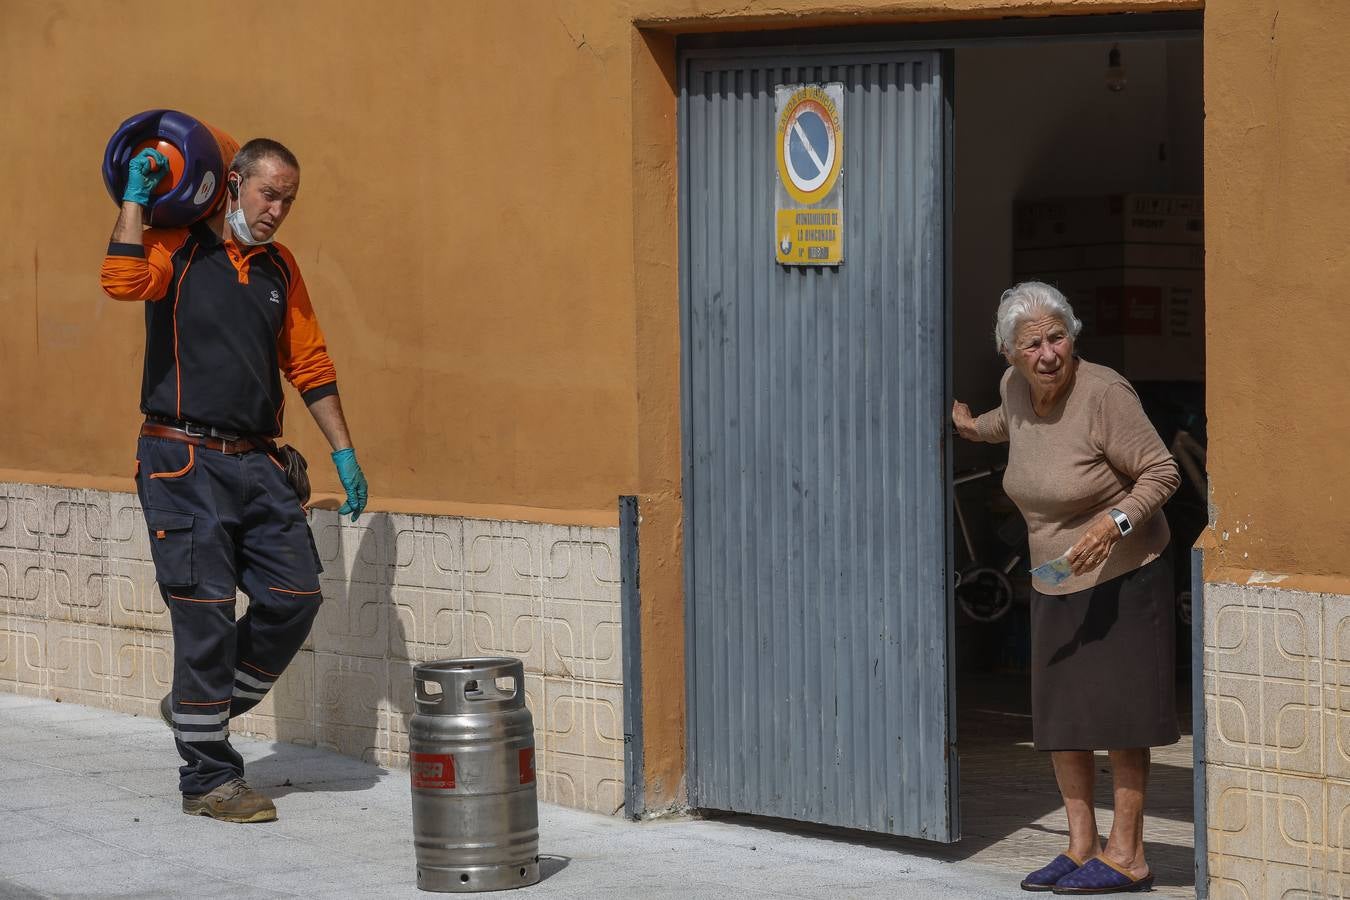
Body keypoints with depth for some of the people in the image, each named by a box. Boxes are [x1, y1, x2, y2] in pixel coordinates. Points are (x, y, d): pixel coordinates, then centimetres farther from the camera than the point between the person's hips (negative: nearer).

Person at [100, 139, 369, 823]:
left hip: (257, 462, 6)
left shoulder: (280, 268, 16)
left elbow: (309, 364, 19)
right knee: (207, 611, -6)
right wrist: (135, 197, -14)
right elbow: (122, 281, -23)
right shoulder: (178, 248, -2)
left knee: (295, 597, 0)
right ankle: (207, 778, 3)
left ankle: (197, 707, 22)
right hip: (183, 462, -6)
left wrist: (343, 452, 14)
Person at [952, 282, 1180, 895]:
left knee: (1115, 714, -4)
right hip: (1055, 584, 7)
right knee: (1058, 717, 10)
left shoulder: (1103, 394, -22)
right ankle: (1081, 847, 20)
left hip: (1121, 575, -7)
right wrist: (972, 427, 44)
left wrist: (1115, 522, -31)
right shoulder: (1017, 386, -1)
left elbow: (1162, 472, -16)